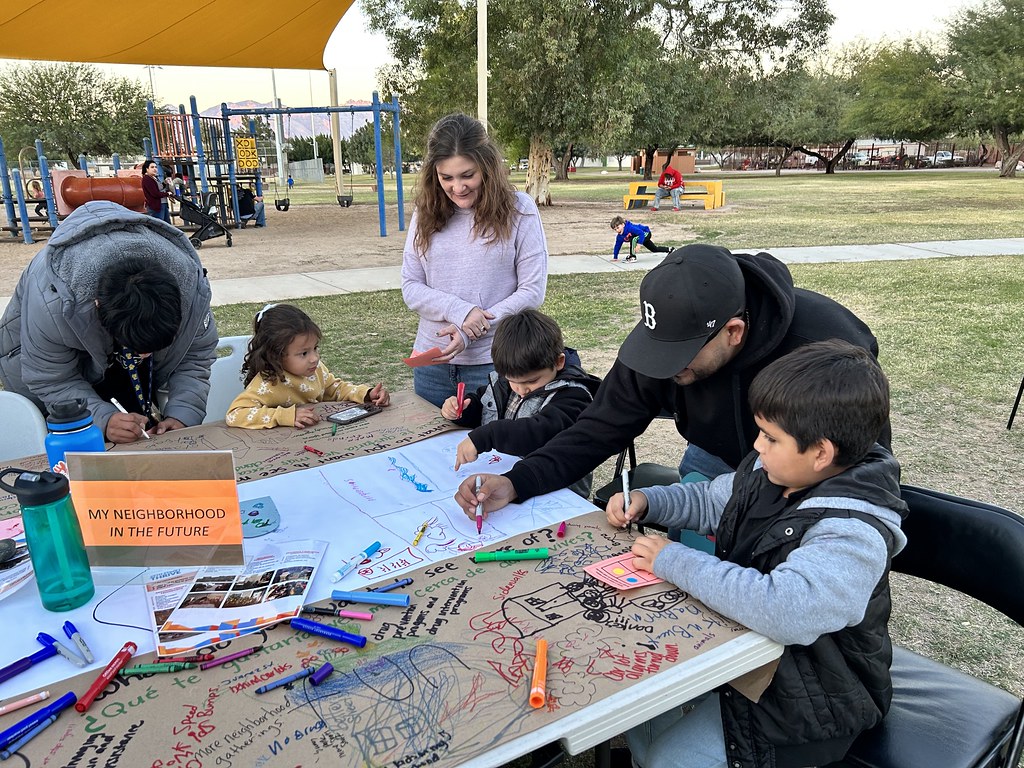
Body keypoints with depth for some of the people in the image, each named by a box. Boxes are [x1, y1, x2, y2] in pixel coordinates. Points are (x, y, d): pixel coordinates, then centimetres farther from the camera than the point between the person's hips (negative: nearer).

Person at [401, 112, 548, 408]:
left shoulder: (518, 210, -6)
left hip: (493, 362, -3)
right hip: (431, 362, 4)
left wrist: (470, 333, -15)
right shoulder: (426, 214, 4)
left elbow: (532, 291, -8)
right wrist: (460, 311, -15)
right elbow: (410, 288, 3)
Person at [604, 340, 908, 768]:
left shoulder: (854, 534, -32)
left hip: (806, 698, -7)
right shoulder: (771, 472, -6)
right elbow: (711, 500, 14)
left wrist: (673, 561, -36)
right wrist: (645, 501, -3)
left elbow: (785, 611, -47)